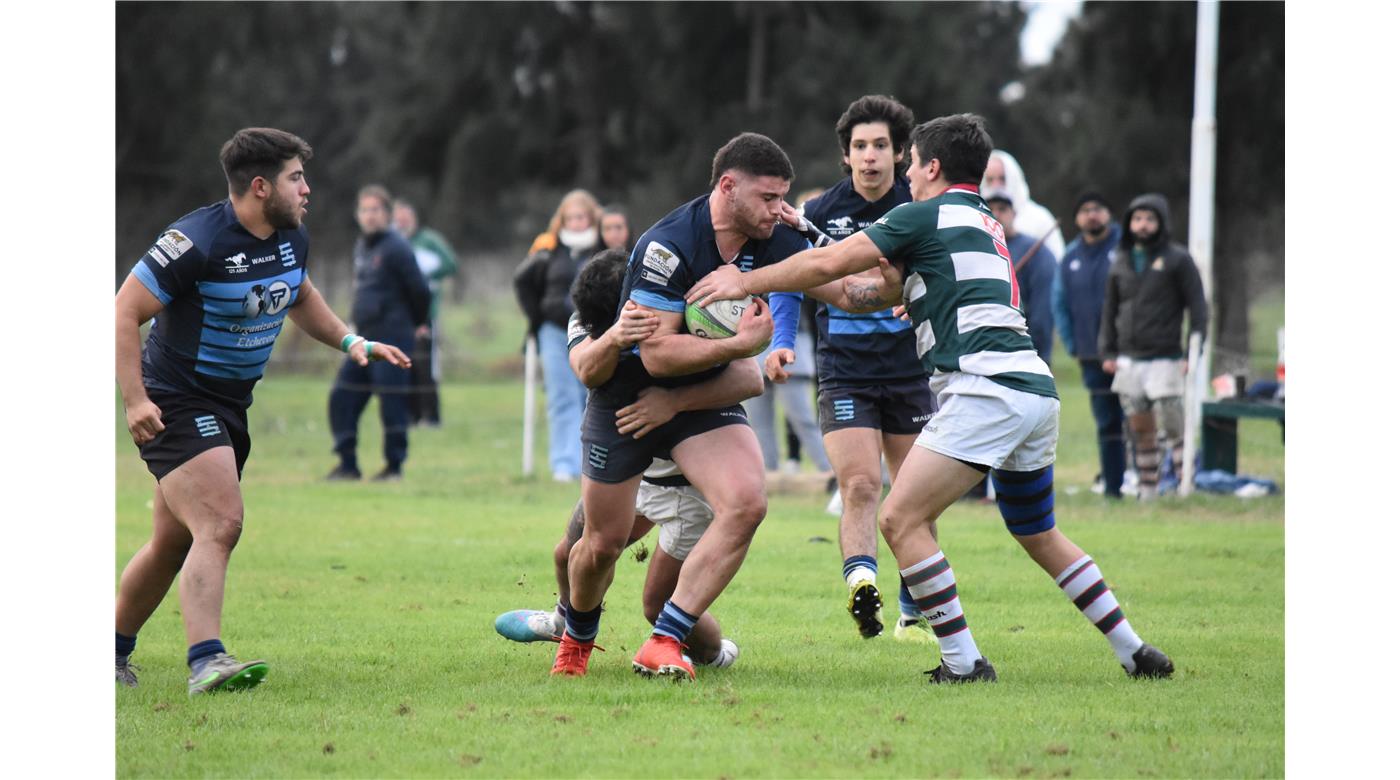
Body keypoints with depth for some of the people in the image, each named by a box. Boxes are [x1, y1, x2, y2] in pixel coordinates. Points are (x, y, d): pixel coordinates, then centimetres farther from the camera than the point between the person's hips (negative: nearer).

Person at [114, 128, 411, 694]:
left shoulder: (291, 238, 4)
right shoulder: (197, 241, -22)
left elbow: (301, 296, 27)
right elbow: (124, 312, -19)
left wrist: (351, 341, 13)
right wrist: (135, 400, -26)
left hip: (231, 406, 8)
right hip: (176, 406, -8)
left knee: (175, 541, 14)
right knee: (220, 524, -23)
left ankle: (114, 649, 29)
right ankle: (205, 662, -28)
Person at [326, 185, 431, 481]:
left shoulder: (396, 248, -12)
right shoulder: (361, 246, 14)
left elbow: (419, 290, -11)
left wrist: (416, 323, 4)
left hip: (392, 337, -8)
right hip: (365, 339, 8)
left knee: (391, 402, -5)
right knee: (341, 397, 4)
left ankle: (394, 466, 4)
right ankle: (347, 463, 11)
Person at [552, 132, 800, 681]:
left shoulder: (772, 241, -10)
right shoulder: (668, 245, -29)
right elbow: (657, 353, -32)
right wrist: (741, 344, -37)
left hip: (704, 398, 5)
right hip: (627, 396, -4)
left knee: (746, 503, -22)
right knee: (603, 544, 6)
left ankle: (663, 644, -18)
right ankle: (576, 636, 40)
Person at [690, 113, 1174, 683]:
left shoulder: (924, 216, 1)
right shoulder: (988, 226, 26)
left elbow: (829, 263, -2)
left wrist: (746, 282, 6)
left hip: (986, 390, -9)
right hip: (1036, 390, 9)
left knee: (901, 518, -8)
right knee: (1039, 536, 23)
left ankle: (963, 662, -12)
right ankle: (1135, 653, 23)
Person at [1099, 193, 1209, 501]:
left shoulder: (1177, 259, -1)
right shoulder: (1121, 260, 12)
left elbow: (1198, 308, -3)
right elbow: (1110, 308, 17)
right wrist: (1107, 351, 9)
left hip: (1165, 359, -5)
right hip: (1128, 359, 5)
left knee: (1172, 428, -8)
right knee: (1140, 429, 7)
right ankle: (1147, 491, 12)